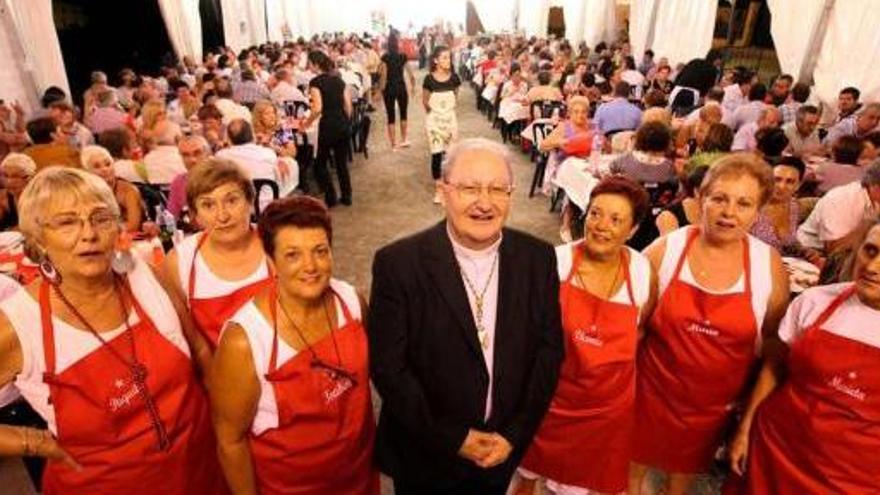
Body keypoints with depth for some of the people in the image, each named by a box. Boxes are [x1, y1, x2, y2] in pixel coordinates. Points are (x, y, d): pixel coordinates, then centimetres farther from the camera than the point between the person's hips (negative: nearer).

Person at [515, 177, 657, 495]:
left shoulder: (643, 272, -11)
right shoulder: (556, 261, -17)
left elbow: (644, 328, 8)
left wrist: (614, 359, -1)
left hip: (607, 406, 2)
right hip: (551, 395, -1)